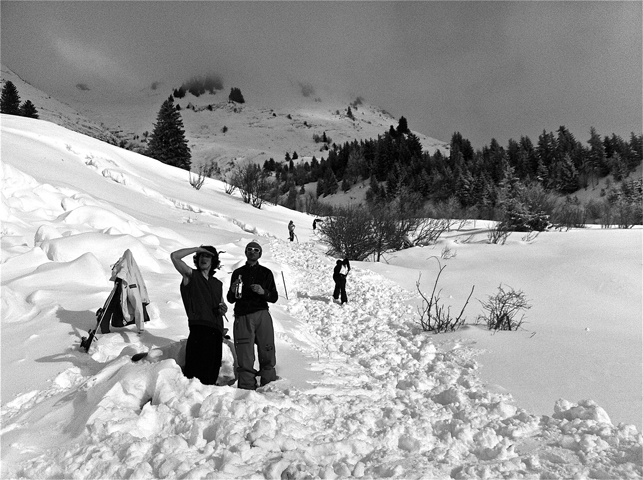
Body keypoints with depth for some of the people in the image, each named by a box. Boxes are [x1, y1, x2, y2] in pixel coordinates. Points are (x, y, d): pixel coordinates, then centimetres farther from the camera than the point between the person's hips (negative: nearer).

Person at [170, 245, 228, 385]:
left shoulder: (218, 284, 24)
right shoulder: (191, 275, 9)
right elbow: (174, 256, -3)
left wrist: (223, 309, 7)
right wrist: (197, 249, 3)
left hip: (216, 330, 5)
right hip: (199, 327, -5)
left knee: (213, 372, 5)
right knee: (198, 369, -14)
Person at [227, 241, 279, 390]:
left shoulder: (266, 273, 14)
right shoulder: (238, 273, 16)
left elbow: (274, 297, 9)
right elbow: (230, 299, 16)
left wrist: (263, 292, -11)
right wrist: (233, 290, -6)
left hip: (262, 316, 0)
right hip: (242, 317, 0)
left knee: (267, 354, -6)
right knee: (245, 357, -5)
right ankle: (247, 389, 1)